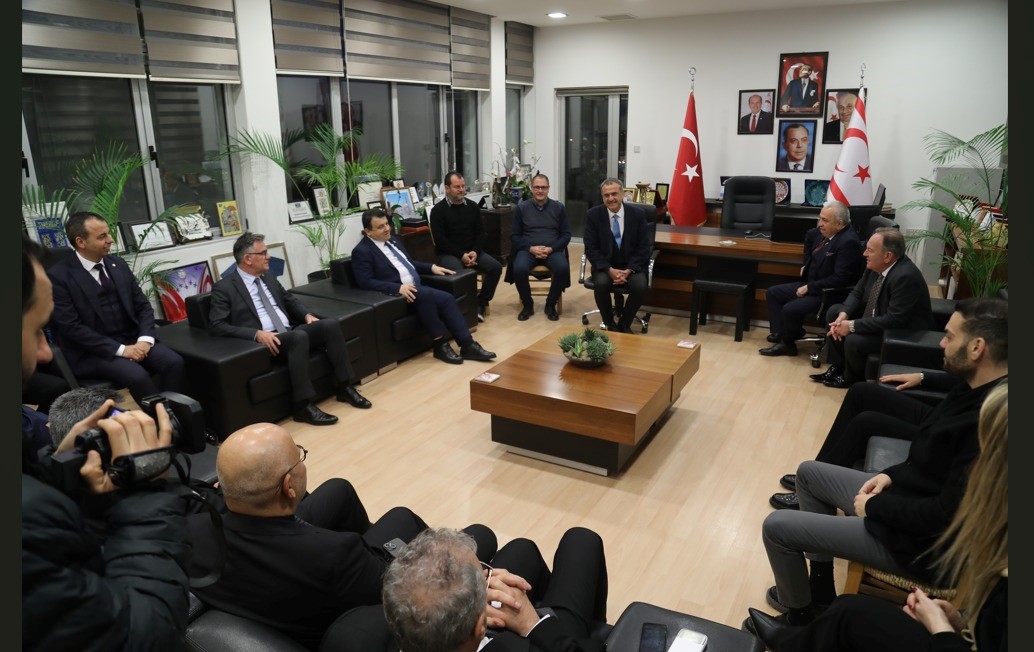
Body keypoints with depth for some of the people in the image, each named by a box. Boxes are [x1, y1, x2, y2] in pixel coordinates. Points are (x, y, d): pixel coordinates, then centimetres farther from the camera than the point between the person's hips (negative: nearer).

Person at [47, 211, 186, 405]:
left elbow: (143, 306, 10)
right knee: (138, 376, -31)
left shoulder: (118, 264, 9)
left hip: (133, 340, 5)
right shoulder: (59, 275, -7)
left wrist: (145, 339, -10)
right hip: (92, 351, -5)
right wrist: (120, 349, -20)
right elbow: (72, 327, -13)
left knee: (174, 362, -22)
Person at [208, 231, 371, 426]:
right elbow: (217, 326, -10)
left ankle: (345, 387, -12)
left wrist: (307, 315, 5)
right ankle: (303, 405, -32)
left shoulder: (269, 278, 19)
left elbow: (290, 300, 28)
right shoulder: (224, 288, -2)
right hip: (265, 340, -7)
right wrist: (257, 333, -23)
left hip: (290, 332, 7)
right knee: (299, 336, -37)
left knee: (331, 324, -18)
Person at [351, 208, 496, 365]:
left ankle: (467, 345, -18)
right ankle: (440, 345, -23)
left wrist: (432, 267, 13)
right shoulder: (362, 251, -5)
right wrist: (398, 288, -26)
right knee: (426, 294, -34)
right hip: (396, 294, -8)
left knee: (447, 298, -17)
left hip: (417, 289, 8)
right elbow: (366, 282, -16)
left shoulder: (392, 240, 19)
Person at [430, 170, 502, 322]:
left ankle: (481, 303, -5)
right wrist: (461, 255, -17)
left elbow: (481, 232, 9)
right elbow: (440, 240, -9)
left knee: (495, 267, -17)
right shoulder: (438, 210, -2)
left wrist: (475, 252, -10)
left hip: (472, 251, 5)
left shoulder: (472, 206, 11)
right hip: (448, 253, -4)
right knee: (458, 273, -35)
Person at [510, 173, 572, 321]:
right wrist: (530, 248, -13)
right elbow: (514, 235, 4)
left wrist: (551, 249, -13)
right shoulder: (521, 208, 5)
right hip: (528, 249, 0)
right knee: (519, 269, -32)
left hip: (552, 250, 0)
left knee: (563, 268, -31)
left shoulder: (559, 208, 6)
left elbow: (566, 234, 5)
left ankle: (551, 304, -6)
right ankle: (527, 305, -6)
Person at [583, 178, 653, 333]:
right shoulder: (593, 215, -5)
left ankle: (625, 324, -2)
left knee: (640, 286, -29)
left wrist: (629, 270, -17)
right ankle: (610, 325, -7)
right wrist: (610, 270, -19)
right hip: (605, 266, 0)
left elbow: (644, 247, -3)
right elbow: (591, 248, -6)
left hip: (631, 266, 0)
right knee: (601, 284, -32)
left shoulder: (638, 214, -4)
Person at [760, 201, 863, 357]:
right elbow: (810, 237, 27)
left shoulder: (849, 242, -24)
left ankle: (787, 343, 4)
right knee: (772, 293, 7)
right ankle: (780, 335, 4)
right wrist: (806, 264, 16)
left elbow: (839, 279, -26)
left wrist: (809, 288, -20)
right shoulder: (822, 233, 1)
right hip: (810, 284, 10)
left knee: (790, 309, -24)